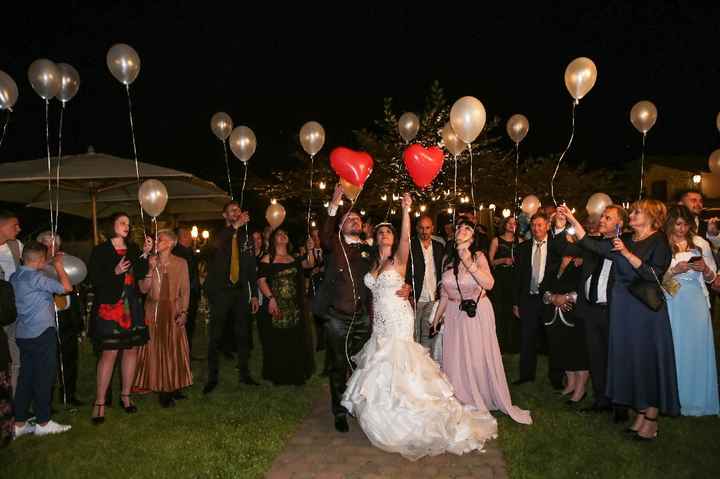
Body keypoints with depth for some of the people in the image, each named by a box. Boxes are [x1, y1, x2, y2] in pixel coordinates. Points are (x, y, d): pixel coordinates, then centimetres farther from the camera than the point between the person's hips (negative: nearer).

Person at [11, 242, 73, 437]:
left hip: (23, 335, 8)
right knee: (44, 378, 2)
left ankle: (19, 424, 18)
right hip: (42, 334, -8)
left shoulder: (14, 277, 9)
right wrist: (58, 265, -4)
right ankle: (43, 423, 10)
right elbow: (66, 287, -15)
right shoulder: (35, 277, -16)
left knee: (26, 378, 13)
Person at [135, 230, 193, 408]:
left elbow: (185, 290, 0)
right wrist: (151, 269, -12)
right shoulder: (151, 262, 5)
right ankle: (162, 390, 9)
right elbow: (143, 289, -3)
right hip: (154, 311, 1)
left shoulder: (180, 263, 1)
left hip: (173, 311, -1)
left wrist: (183, 312, -9)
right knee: (156, 350, 2)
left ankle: (174, 387, 15)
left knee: (174, 349, 4)